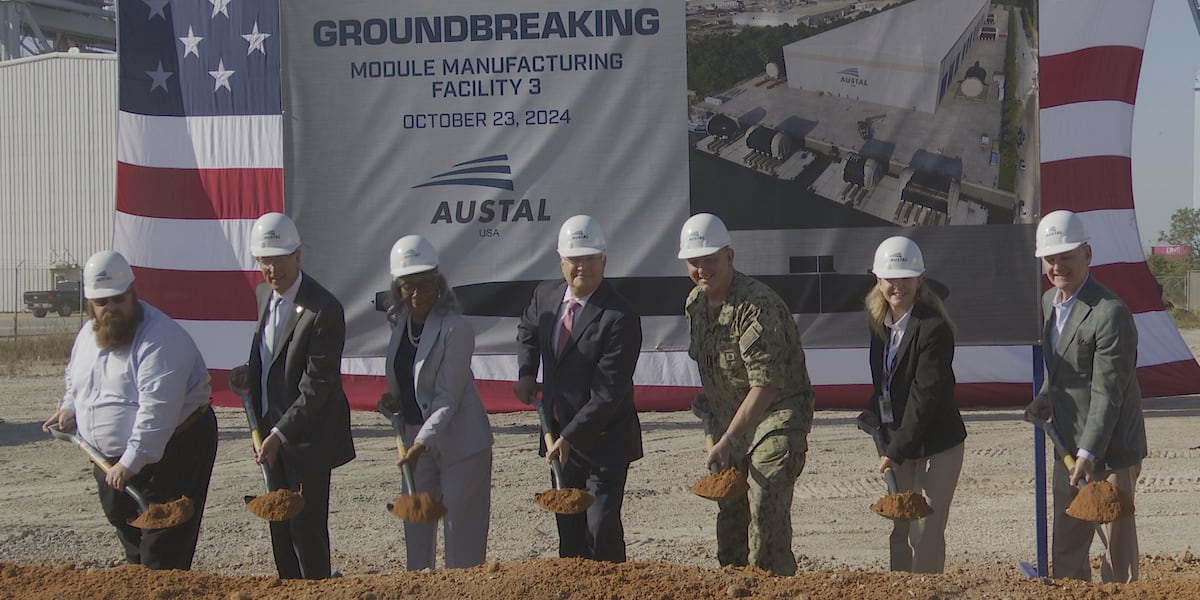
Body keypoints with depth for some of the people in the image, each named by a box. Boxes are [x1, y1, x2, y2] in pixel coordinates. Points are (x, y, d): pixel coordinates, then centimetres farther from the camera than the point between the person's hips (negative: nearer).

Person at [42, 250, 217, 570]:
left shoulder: (160, 339, -23)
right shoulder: (88, 334, 6)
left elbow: (158, 411, -30)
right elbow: (75, 378, 26)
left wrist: (131, 462, -33)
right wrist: (69, 407, 4)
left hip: (171, 453, -8)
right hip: (111, 462, 8)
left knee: (163, 556, -7)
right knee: (129, 541, 19)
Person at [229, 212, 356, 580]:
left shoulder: (323, 310, -20)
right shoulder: (263, 295, 6)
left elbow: (317, 385, -21)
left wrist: (280, 434, -23)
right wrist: (250, 373, 0)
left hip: (307, 437, -8)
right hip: (272, 431, 8)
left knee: (307, 529, -3)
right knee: (280, 527, 14)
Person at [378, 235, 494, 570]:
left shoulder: (455, 329, -18)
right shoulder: (401, 323, 5)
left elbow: (448, 398, -19)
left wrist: (422, 443, -27)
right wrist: (394, 399, 2)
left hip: (458, 443, -7)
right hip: (416, 440, 7)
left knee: (463, 538, -3)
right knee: (416, 529, 11)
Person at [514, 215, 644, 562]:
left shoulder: (620, 318, -21)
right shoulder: (545, 295, 1)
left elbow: (608, 393, -22)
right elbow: (528, 331, 26)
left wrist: (570, 437, -24)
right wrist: (526, 372, 9)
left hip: (603, 442, -6)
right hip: (560, 435, 7)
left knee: (602, 529, -9)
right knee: (569, 531, 13)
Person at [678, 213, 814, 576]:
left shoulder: (757, 306, -24)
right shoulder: (695, 303, 3)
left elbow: (765, 386, -28)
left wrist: (726, 442, -29)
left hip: (776, 418, -8)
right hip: (730, 422, 8)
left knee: (766, 512, -19)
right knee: (729, 516, 11)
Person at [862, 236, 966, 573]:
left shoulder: (934, 328, -18)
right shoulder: (878, 323, 6)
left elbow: (927, 395, -21)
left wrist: (897, 451, -21)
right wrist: (872, 415, 2)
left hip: (935, 446, -7)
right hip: (897, 443, 7)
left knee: (926, 534, -5)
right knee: (900, 533, 11)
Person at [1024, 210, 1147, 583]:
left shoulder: (1111, 313, -20)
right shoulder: (1049, 302, 8)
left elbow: (1107, 393, -22)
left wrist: (1089, 454, -26)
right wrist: (1046, 397, 4)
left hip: (1109, 452, -8)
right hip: (1068, 448, 8)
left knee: (1117, 551, -1)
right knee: (1066, 552, 14)